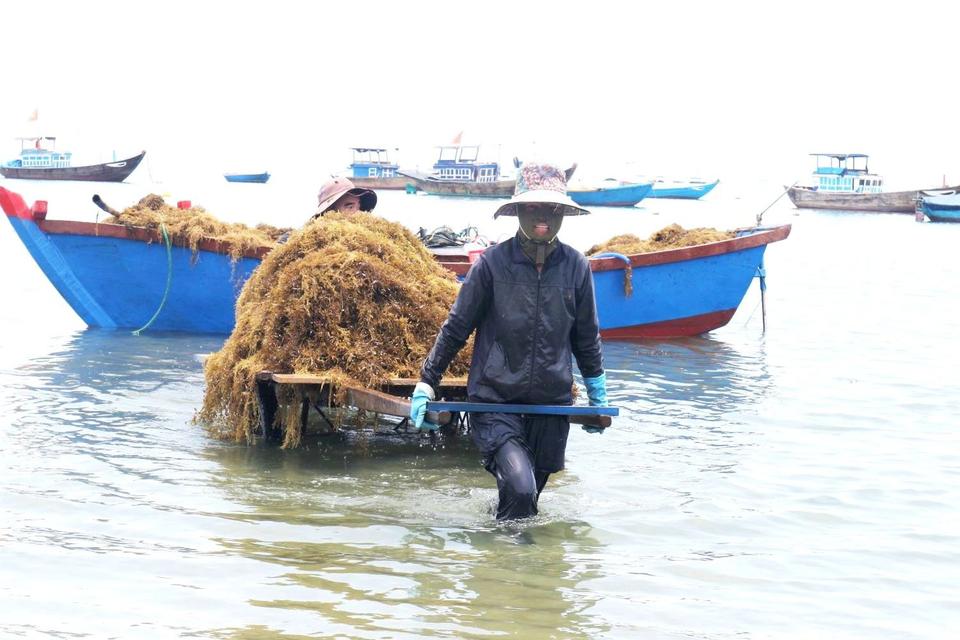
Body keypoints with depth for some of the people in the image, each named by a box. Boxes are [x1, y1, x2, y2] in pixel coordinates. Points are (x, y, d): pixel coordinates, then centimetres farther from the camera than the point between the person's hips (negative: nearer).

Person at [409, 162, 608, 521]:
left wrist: (598, 398, 21)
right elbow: (456, 327, 1)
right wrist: (426, 384, 2)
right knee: (519, 489, -21)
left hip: (553, 404, 3)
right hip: (495, 401, -3)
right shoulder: (493, 263, -9)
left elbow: (586, 337, 14)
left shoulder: (575, 267, 0)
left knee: (527, 497, 11)